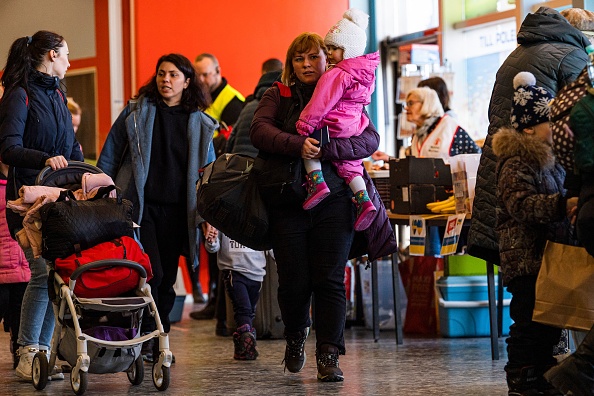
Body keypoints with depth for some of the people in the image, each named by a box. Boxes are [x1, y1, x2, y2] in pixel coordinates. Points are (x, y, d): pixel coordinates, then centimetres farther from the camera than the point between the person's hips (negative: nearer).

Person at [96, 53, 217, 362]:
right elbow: (109, 157, 7)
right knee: (151, 273, -13)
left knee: (167, 277, 6)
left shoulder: (199, 122, 10)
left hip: (176, 211, 3)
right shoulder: (136, 112, 5)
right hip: (140, 206, -3)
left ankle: (160, 340, 16)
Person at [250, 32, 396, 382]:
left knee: (331, 280, -6)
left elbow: (370, 140, -3)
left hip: (334, 201, 0)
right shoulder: (278, 96, 10)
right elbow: (259, 131, -7)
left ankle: (329, 355, 0)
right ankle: (296, 336, 29)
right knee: (294, 282, 1)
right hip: (288, 204, 0)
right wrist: (297, 145, -24)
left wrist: (326, 150, -18)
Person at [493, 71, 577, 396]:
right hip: (525, 258, -10)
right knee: (529, 319, -7)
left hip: (548, 256, 10)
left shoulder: (549, 162, 17)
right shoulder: (516, 165, -15)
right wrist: (561, 206, -37)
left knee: (549, 318, 14)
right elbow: (522, 204, -29)